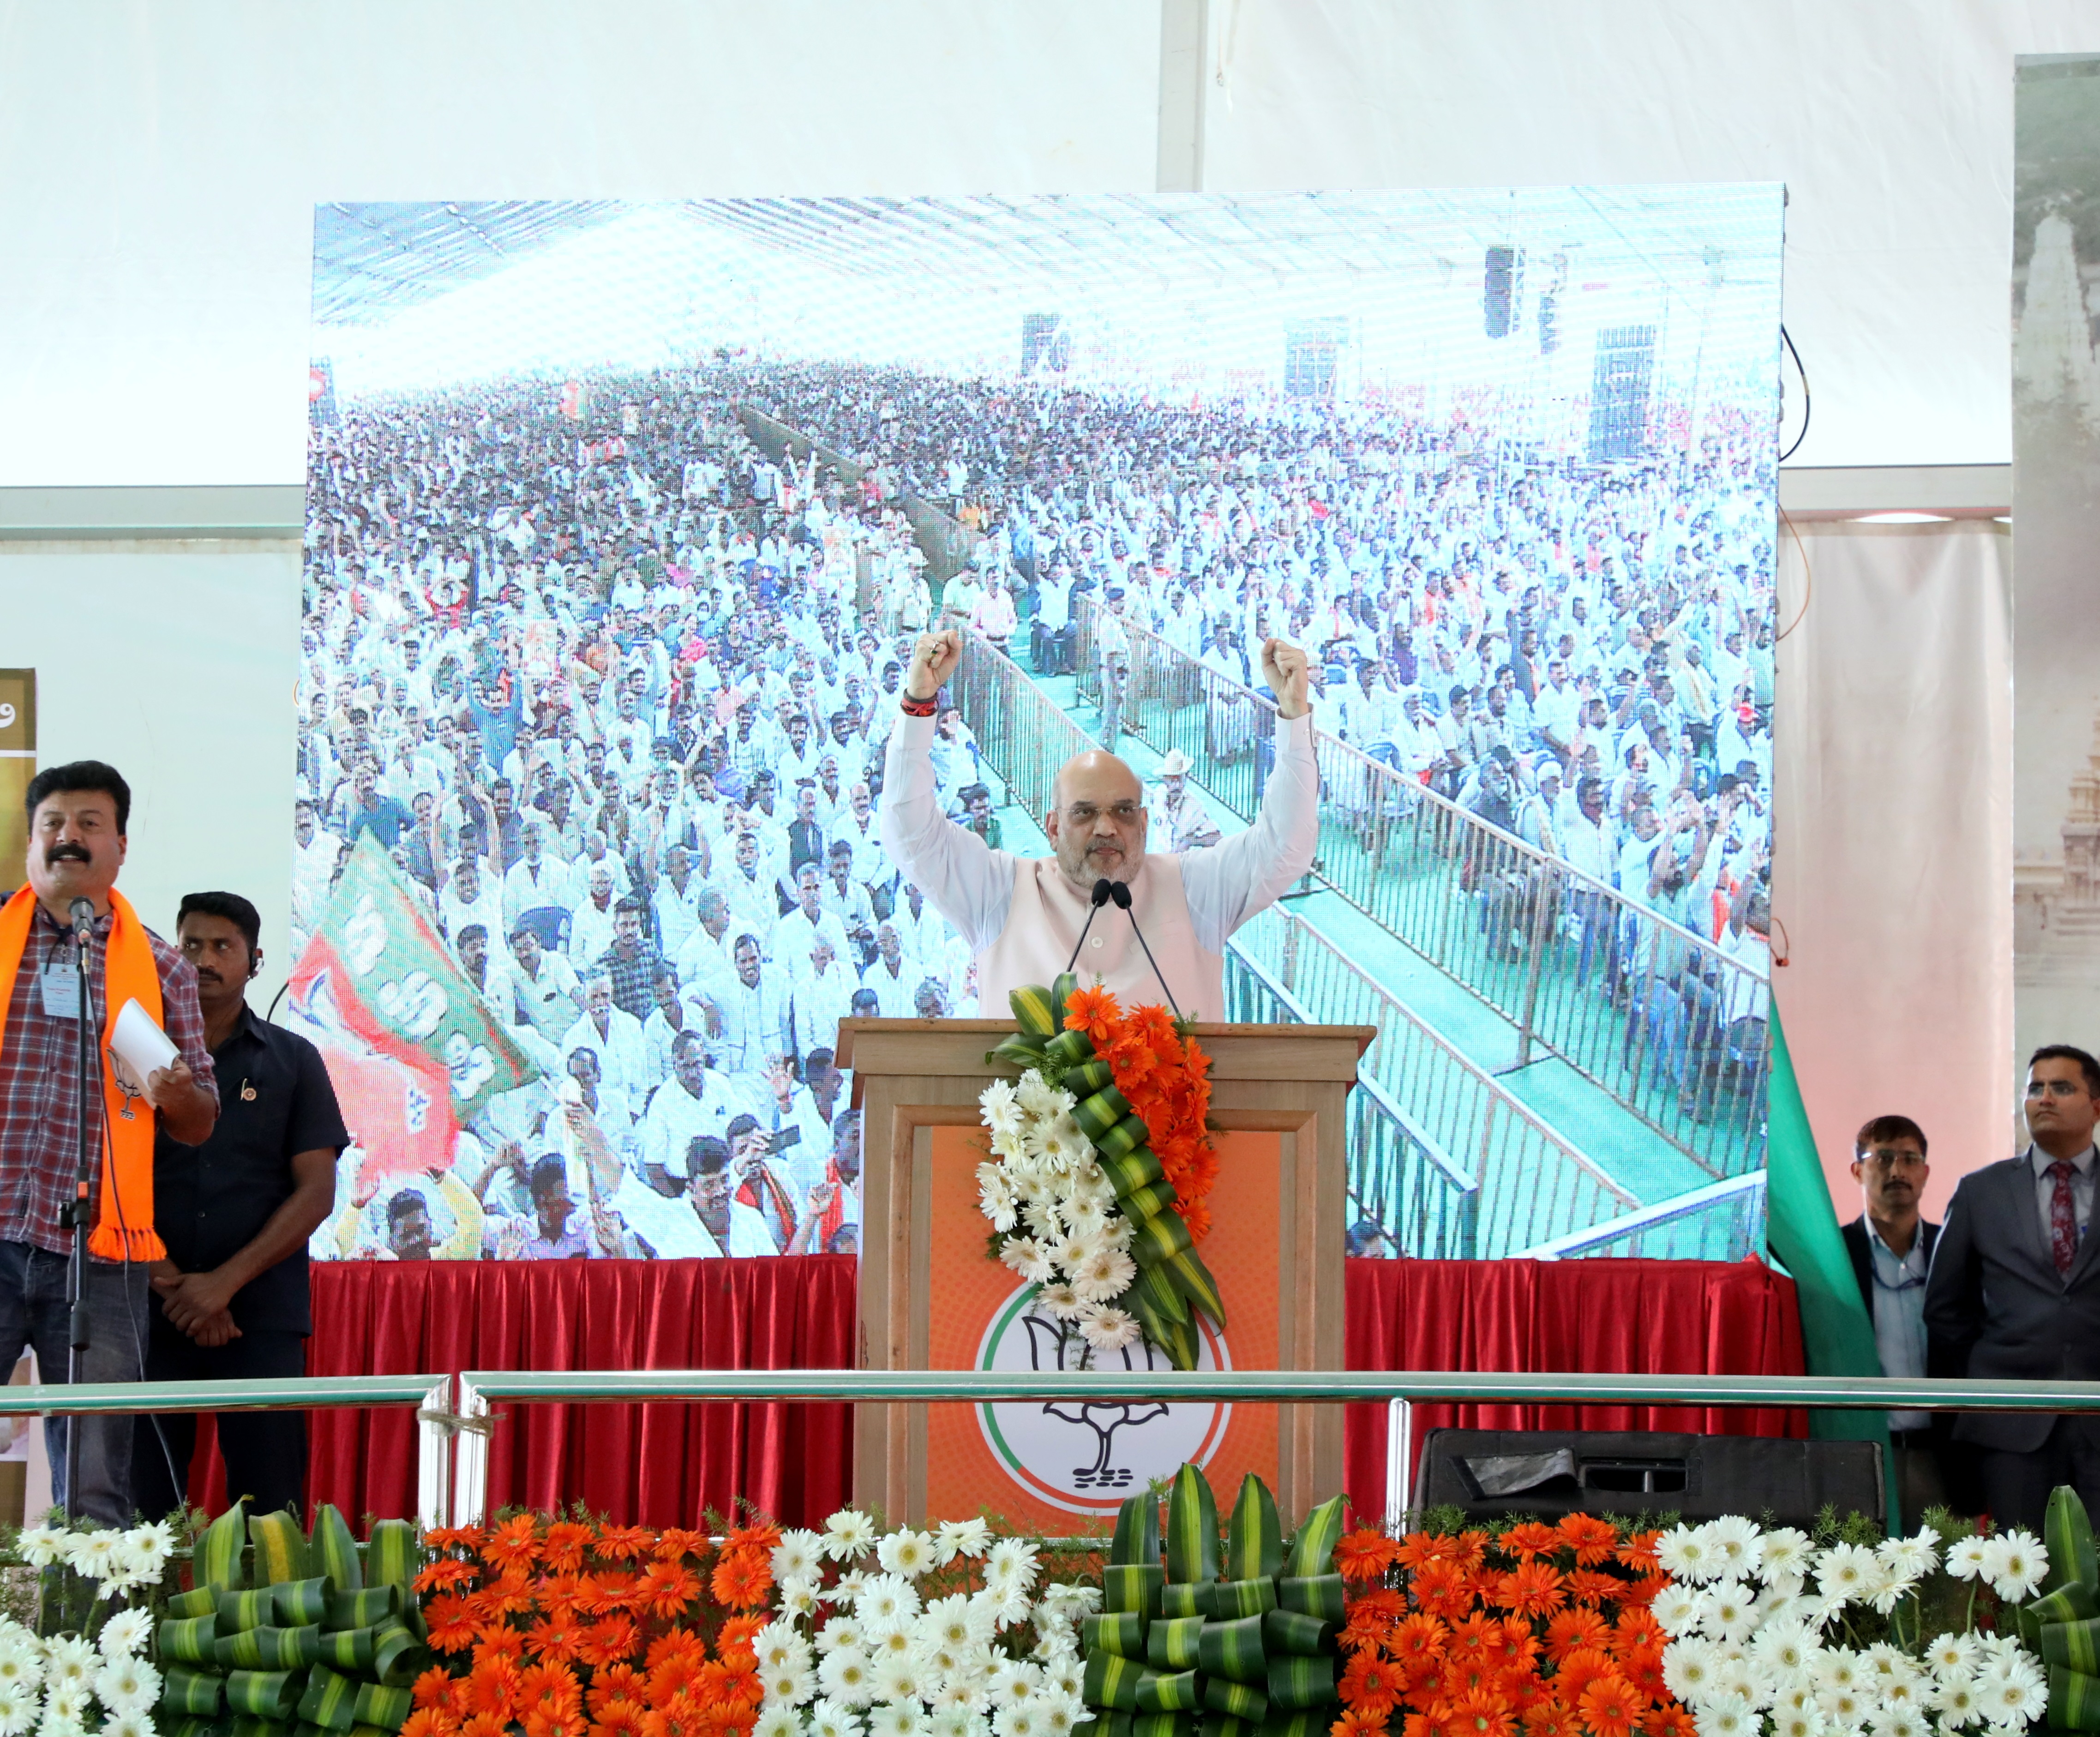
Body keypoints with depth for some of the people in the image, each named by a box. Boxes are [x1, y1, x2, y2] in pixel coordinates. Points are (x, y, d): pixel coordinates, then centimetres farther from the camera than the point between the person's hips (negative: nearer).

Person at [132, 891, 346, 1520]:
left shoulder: (293, 1061, 10)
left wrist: (224, 1282, -8)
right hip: (152, 1314, 1)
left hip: (263, 1317, 0)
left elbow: (316, 1193, 2)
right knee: (144, 1504, -3)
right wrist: (168, 1283, -9)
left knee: (267, 1505, -5)